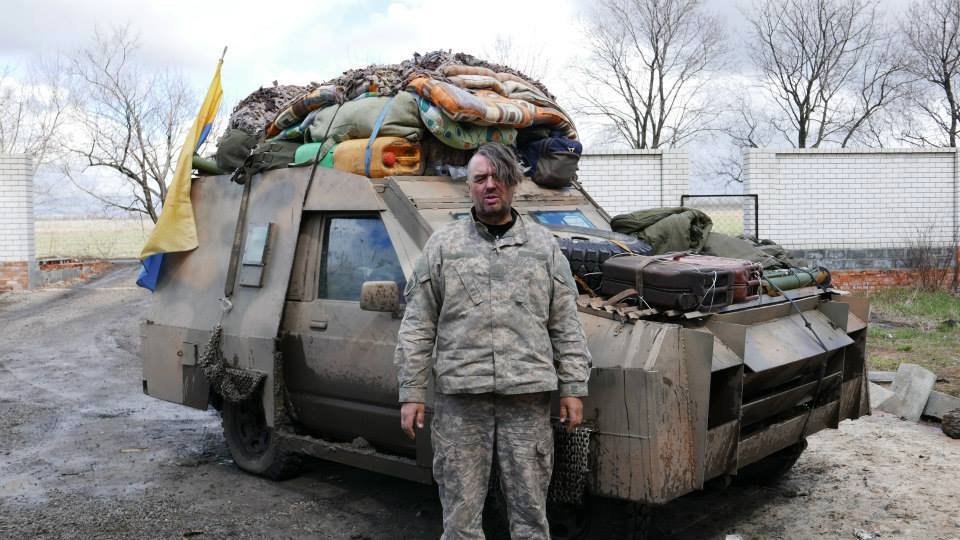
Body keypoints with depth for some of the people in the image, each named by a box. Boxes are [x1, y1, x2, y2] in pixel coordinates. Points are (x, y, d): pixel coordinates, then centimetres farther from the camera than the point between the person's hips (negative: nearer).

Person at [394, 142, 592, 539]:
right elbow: (417, 328, 5)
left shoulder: (544, 245, 9)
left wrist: (573, 389, 3)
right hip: (459, 398, 0)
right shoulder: (442, 246, 6)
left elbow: (566, 327, 9)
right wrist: (412, 394, -1)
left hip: (528, 397, 1)